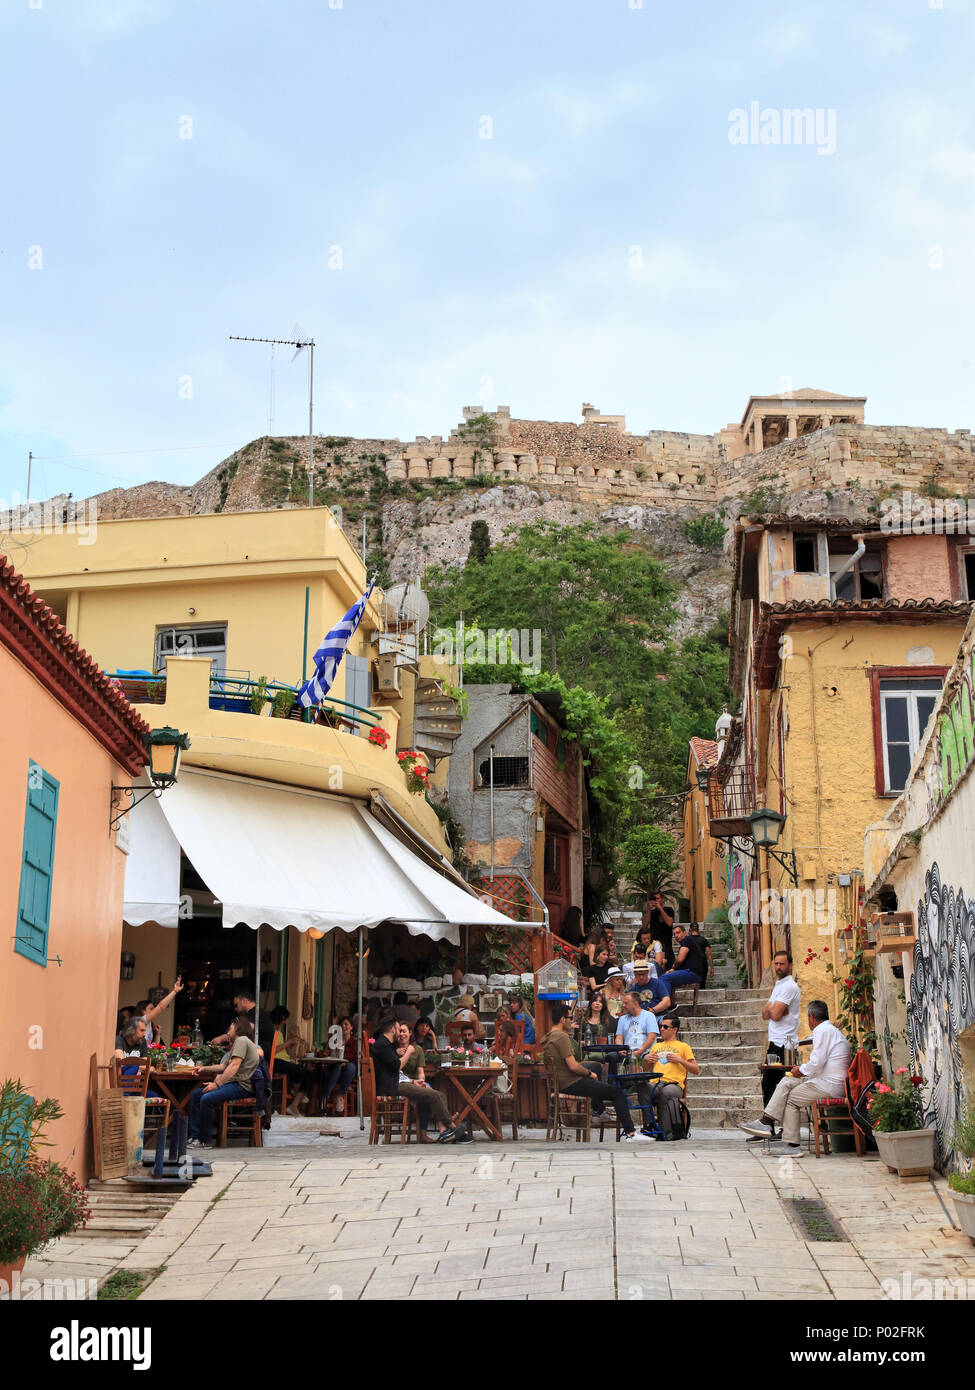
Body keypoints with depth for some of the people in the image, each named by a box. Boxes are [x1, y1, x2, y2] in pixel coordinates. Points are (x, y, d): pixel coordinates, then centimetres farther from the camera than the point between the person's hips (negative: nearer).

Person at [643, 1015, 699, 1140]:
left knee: (665, 1093, -41)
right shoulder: (656, 1046, 33)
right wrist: (646, 1059, 14)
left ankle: (666, 1132, -33)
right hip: (655, 1084, 3)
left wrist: (680, 1060, 1)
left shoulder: (683, 1046, 20)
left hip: (674, 1084, -3)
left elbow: (696, 1070, 14)